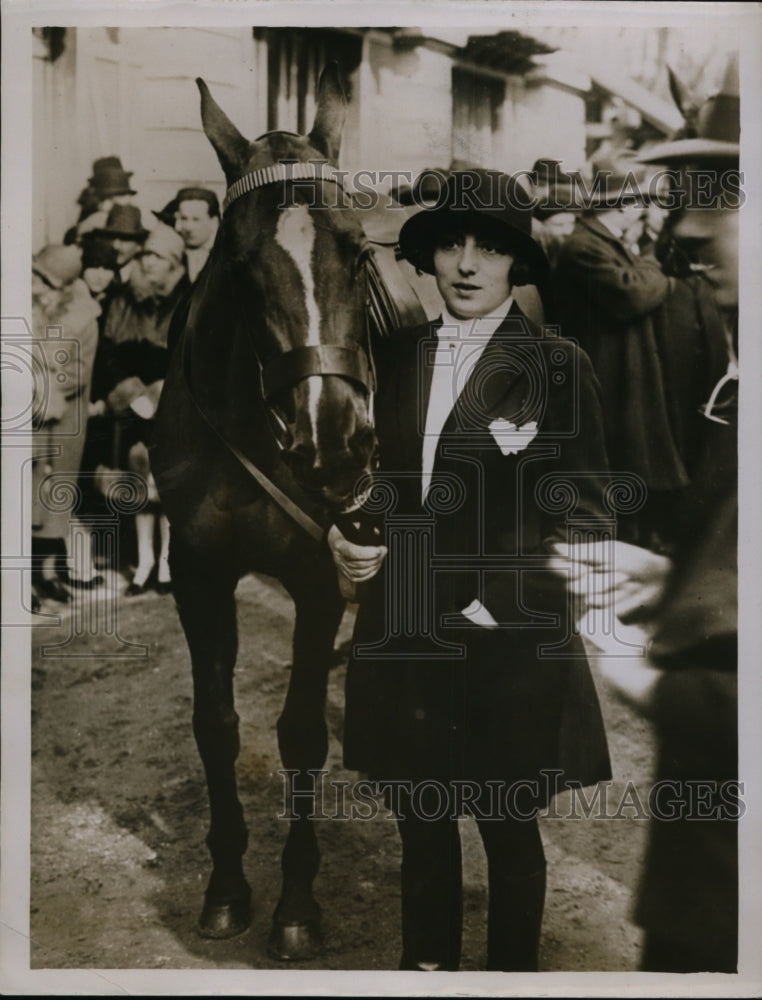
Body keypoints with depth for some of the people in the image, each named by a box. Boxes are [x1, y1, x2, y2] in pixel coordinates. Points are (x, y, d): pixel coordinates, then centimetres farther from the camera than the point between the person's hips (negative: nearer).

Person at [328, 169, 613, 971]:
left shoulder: (558, 366, -7)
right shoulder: (396, 358, 7)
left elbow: (584, 514, -7)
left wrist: (492, 605, -14)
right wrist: (346, 534, -4)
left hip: (505, 644, -4)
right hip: (401, 637, 4)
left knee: (508, 832, 14)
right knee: (419, 823, 17)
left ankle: (511, 970, 36)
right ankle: (424, 961, 39)